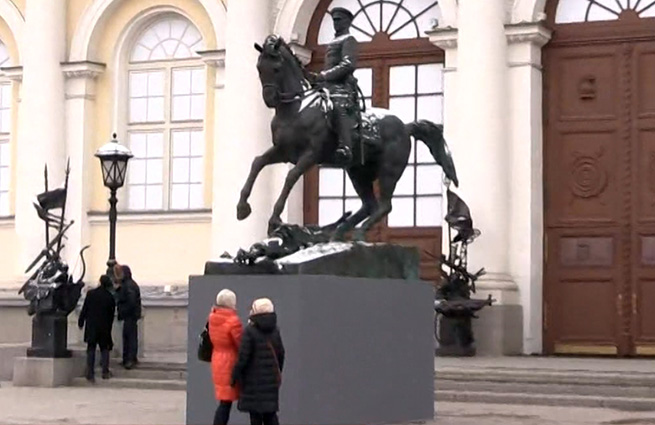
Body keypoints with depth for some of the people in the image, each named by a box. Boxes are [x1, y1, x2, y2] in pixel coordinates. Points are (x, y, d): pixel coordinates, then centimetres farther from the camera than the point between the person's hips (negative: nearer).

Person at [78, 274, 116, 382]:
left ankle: (90, 374, 0)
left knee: (91, 350, 5)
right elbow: (111, 315, 2)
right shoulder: (110, 297, -4)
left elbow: (84, 309, -3)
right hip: (104, 327, 0)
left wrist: (81, 322, 8)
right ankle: (105, 372, 4)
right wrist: (109, 328, 13)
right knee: (104, 349, 12)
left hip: (91, 326, 0)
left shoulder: (90, 294, -6)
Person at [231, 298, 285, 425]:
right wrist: (278, 373, 23)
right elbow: (280, 354, 10)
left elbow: (243, 356, -16)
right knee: (270, 411, 11)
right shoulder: (275, 331, 4)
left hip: (254, 378, -5)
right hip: (271, 378, 5)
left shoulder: (250, 331, -14)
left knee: (255, 412, 3)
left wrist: (235, 375, -7)